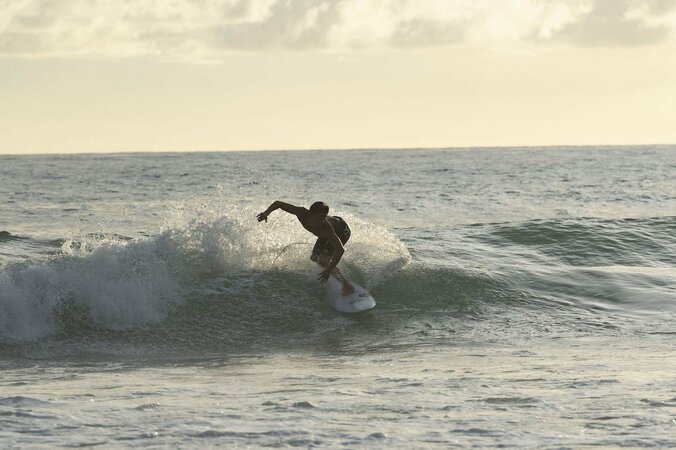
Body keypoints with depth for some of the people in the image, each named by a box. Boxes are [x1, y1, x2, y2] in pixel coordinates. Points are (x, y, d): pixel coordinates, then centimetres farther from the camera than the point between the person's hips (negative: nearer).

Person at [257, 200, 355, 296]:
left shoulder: (326, 228, -46)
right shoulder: (302, 213, -33)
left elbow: (340, 249, -51)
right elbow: (278, 203, -26)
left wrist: (329, 270, -56)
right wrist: (266, 212, -44)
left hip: (342, 230, -7)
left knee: (324, 260, -22)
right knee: (314, 258, 18)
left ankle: (347, 286, -13)